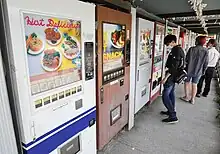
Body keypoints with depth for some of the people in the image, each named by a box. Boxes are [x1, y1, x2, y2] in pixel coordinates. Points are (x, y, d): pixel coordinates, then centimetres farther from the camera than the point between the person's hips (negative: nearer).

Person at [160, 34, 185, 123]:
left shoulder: (175, 50, -19)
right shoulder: (179, 49, 12)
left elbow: (173, 67, -25)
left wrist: (165, 78, -22)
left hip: (171, 76, -11)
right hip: (175, 76, 11)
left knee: (165, 96, -7)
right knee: (171, 93, 20)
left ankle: (173, 117, -2)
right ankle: (171, 111, 34)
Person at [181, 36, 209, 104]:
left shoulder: (192, 49, -13)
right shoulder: (205, 51, -5)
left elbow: (186, 59, -10)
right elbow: (206, 63, 0)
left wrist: (185, 67, 4)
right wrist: (203, 71, 12)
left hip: (189, 70, -2)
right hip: (198, 71, 2)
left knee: (187, 82, 15)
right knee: (194, 84, 13)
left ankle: (186, 97, 22)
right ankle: (192, 99, 20)